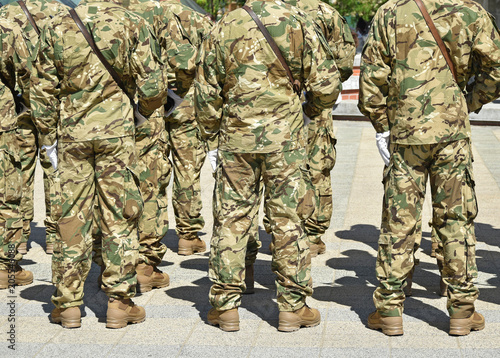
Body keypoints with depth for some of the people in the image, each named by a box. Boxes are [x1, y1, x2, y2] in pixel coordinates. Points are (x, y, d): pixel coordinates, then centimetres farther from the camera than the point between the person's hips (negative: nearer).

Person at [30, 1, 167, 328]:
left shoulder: (56, 27, 4)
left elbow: (42, 89, 5)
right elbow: (152, 86, -5)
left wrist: (49, 138, 13)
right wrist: (144, 111, 17)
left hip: (72, 133, 2)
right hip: (117, 132, -2)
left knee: (72, 217, 8)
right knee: (119, 217, 5)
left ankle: (68, 304, 12)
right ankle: (119, 303, 8)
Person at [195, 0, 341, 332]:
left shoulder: (224, 28, 0)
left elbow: (205, 92, 3)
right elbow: (327, 84, -3)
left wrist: (211, 133, 17)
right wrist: (312, 109, 18)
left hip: (235, 137, 1)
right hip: (285, 138, -1)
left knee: (231, 219, 9)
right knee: (289, 219, 6)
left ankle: (226, 306, 13)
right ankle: (293, 307, 12)